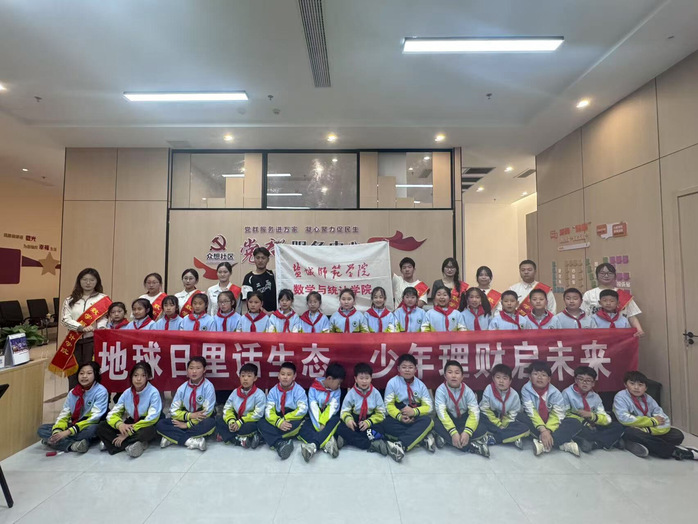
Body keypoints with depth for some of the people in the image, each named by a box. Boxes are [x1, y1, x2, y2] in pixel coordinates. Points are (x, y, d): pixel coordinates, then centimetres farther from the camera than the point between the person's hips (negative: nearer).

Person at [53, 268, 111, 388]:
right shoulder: (70, 300, 11)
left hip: (93, 340, -3)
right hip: (74, 341, 3)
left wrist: (99, 328, -24)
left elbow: (105, 317, -4)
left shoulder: (103, 299, 4)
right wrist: (81, 328, -15)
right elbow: (65, 319, 1)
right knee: (73, 373, 9)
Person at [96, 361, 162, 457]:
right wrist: (119, 424, -26)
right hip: (129, 426, 6)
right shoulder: (127, 393, -3)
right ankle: (131, 445, -21)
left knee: (149, 431, -39)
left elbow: (152, 418, -23)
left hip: (145, 426, -6)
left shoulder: (153, 393, -18)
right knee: (101, 427, -11)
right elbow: (112, 413, -3)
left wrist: (129, 432, -23)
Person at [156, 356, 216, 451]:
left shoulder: (208, 387, -13)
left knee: (210, 423, -36)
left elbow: (207, 412, -15)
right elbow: (173, 411, -2)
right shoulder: (182, 388, -3)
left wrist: (188, 424, -13)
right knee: (160, 424, -15)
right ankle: (191, 441, -29)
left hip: (201, 423, -4)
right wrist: (190, 415, -18)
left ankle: (173, 437, -21)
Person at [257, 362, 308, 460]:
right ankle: (280, 444, -36)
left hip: (293, 421, -3)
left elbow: (302, 410, -17)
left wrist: (285, 419, -21)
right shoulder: (273, 391, -2)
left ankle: (265, 438, -22)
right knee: (261, 423, -21)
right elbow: (268, 411, -10)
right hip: (277, 423, 3)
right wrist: (279, 422, -28)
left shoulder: (299, 390, -9)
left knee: (298, 423, -35)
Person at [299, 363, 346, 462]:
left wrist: (323, 425, -27)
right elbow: (313, 409, -17)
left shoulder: (337, 391, -2)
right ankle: (327, 443, -44)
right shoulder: (314, 389, -9)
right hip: (315, 421, -1)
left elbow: (333, 408, -14)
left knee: (336, 420, -33)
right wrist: (319, 427, -26)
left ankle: (314, 445, -47)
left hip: (328, 421, 1)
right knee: (301, 425, -31)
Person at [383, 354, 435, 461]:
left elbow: (429, 407, -2)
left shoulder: (420, 385, 0)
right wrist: (400, 416, -27)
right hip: (398, 419, -1)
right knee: (386, 424, -32)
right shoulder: (392, 383, -6)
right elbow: (389, 405, -8)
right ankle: (423, 437, -28)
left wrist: (414, 411, -21)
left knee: (428, 421, -30)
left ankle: (401, 445, -41)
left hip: (416, 419, 1)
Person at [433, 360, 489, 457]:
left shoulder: (467, 391, -13)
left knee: (481, 428, -26)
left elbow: (474, 412, -22)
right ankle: (472, 446, -30)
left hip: (464, 419, 2)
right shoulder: (441, 390, -18)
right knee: (436, 424, -34)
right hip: (448, 420, -2)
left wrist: (467, 432, -38)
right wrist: (453, 432, -40)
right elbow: (441, 412, -27)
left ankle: (446, 438, -23)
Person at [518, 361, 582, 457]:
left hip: (551, 425, 1)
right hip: (536, 425, -1)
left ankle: (543, 444, -33)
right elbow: (531, 412, -21)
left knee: (576, 423, -19)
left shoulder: (555, 393, -11)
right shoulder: (526, 389, -14)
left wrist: (548, 431, -34)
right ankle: (563, 442, -30)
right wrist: (542, 430, -34)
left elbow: (556, 415, -18)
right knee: (520, 416, -30)